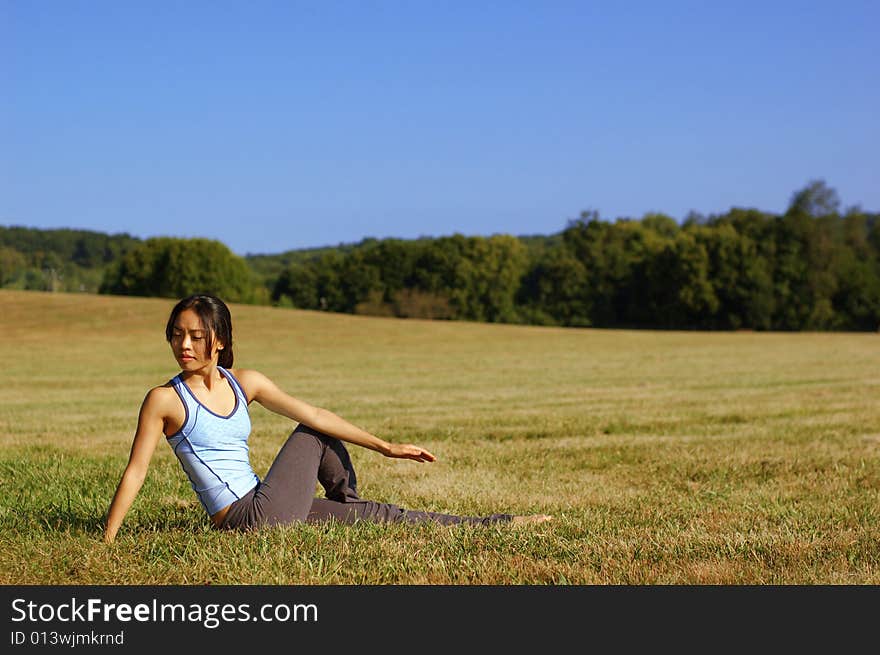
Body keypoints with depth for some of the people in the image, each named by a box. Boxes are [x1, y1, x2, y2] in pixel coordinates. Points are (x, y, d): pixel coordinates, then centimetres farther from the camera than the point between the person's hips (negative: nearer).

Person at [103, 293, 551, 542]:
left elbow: (313, 414, 7)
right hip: (244, 519, -5)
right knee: (313, 434, -2)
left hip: (271, 513, 5)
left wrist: (385, 446, 7)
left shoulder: (245, 383, 6)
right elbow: (135, 473, -10)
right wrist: (105, 543, -15)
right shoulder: (165, 400, -10)